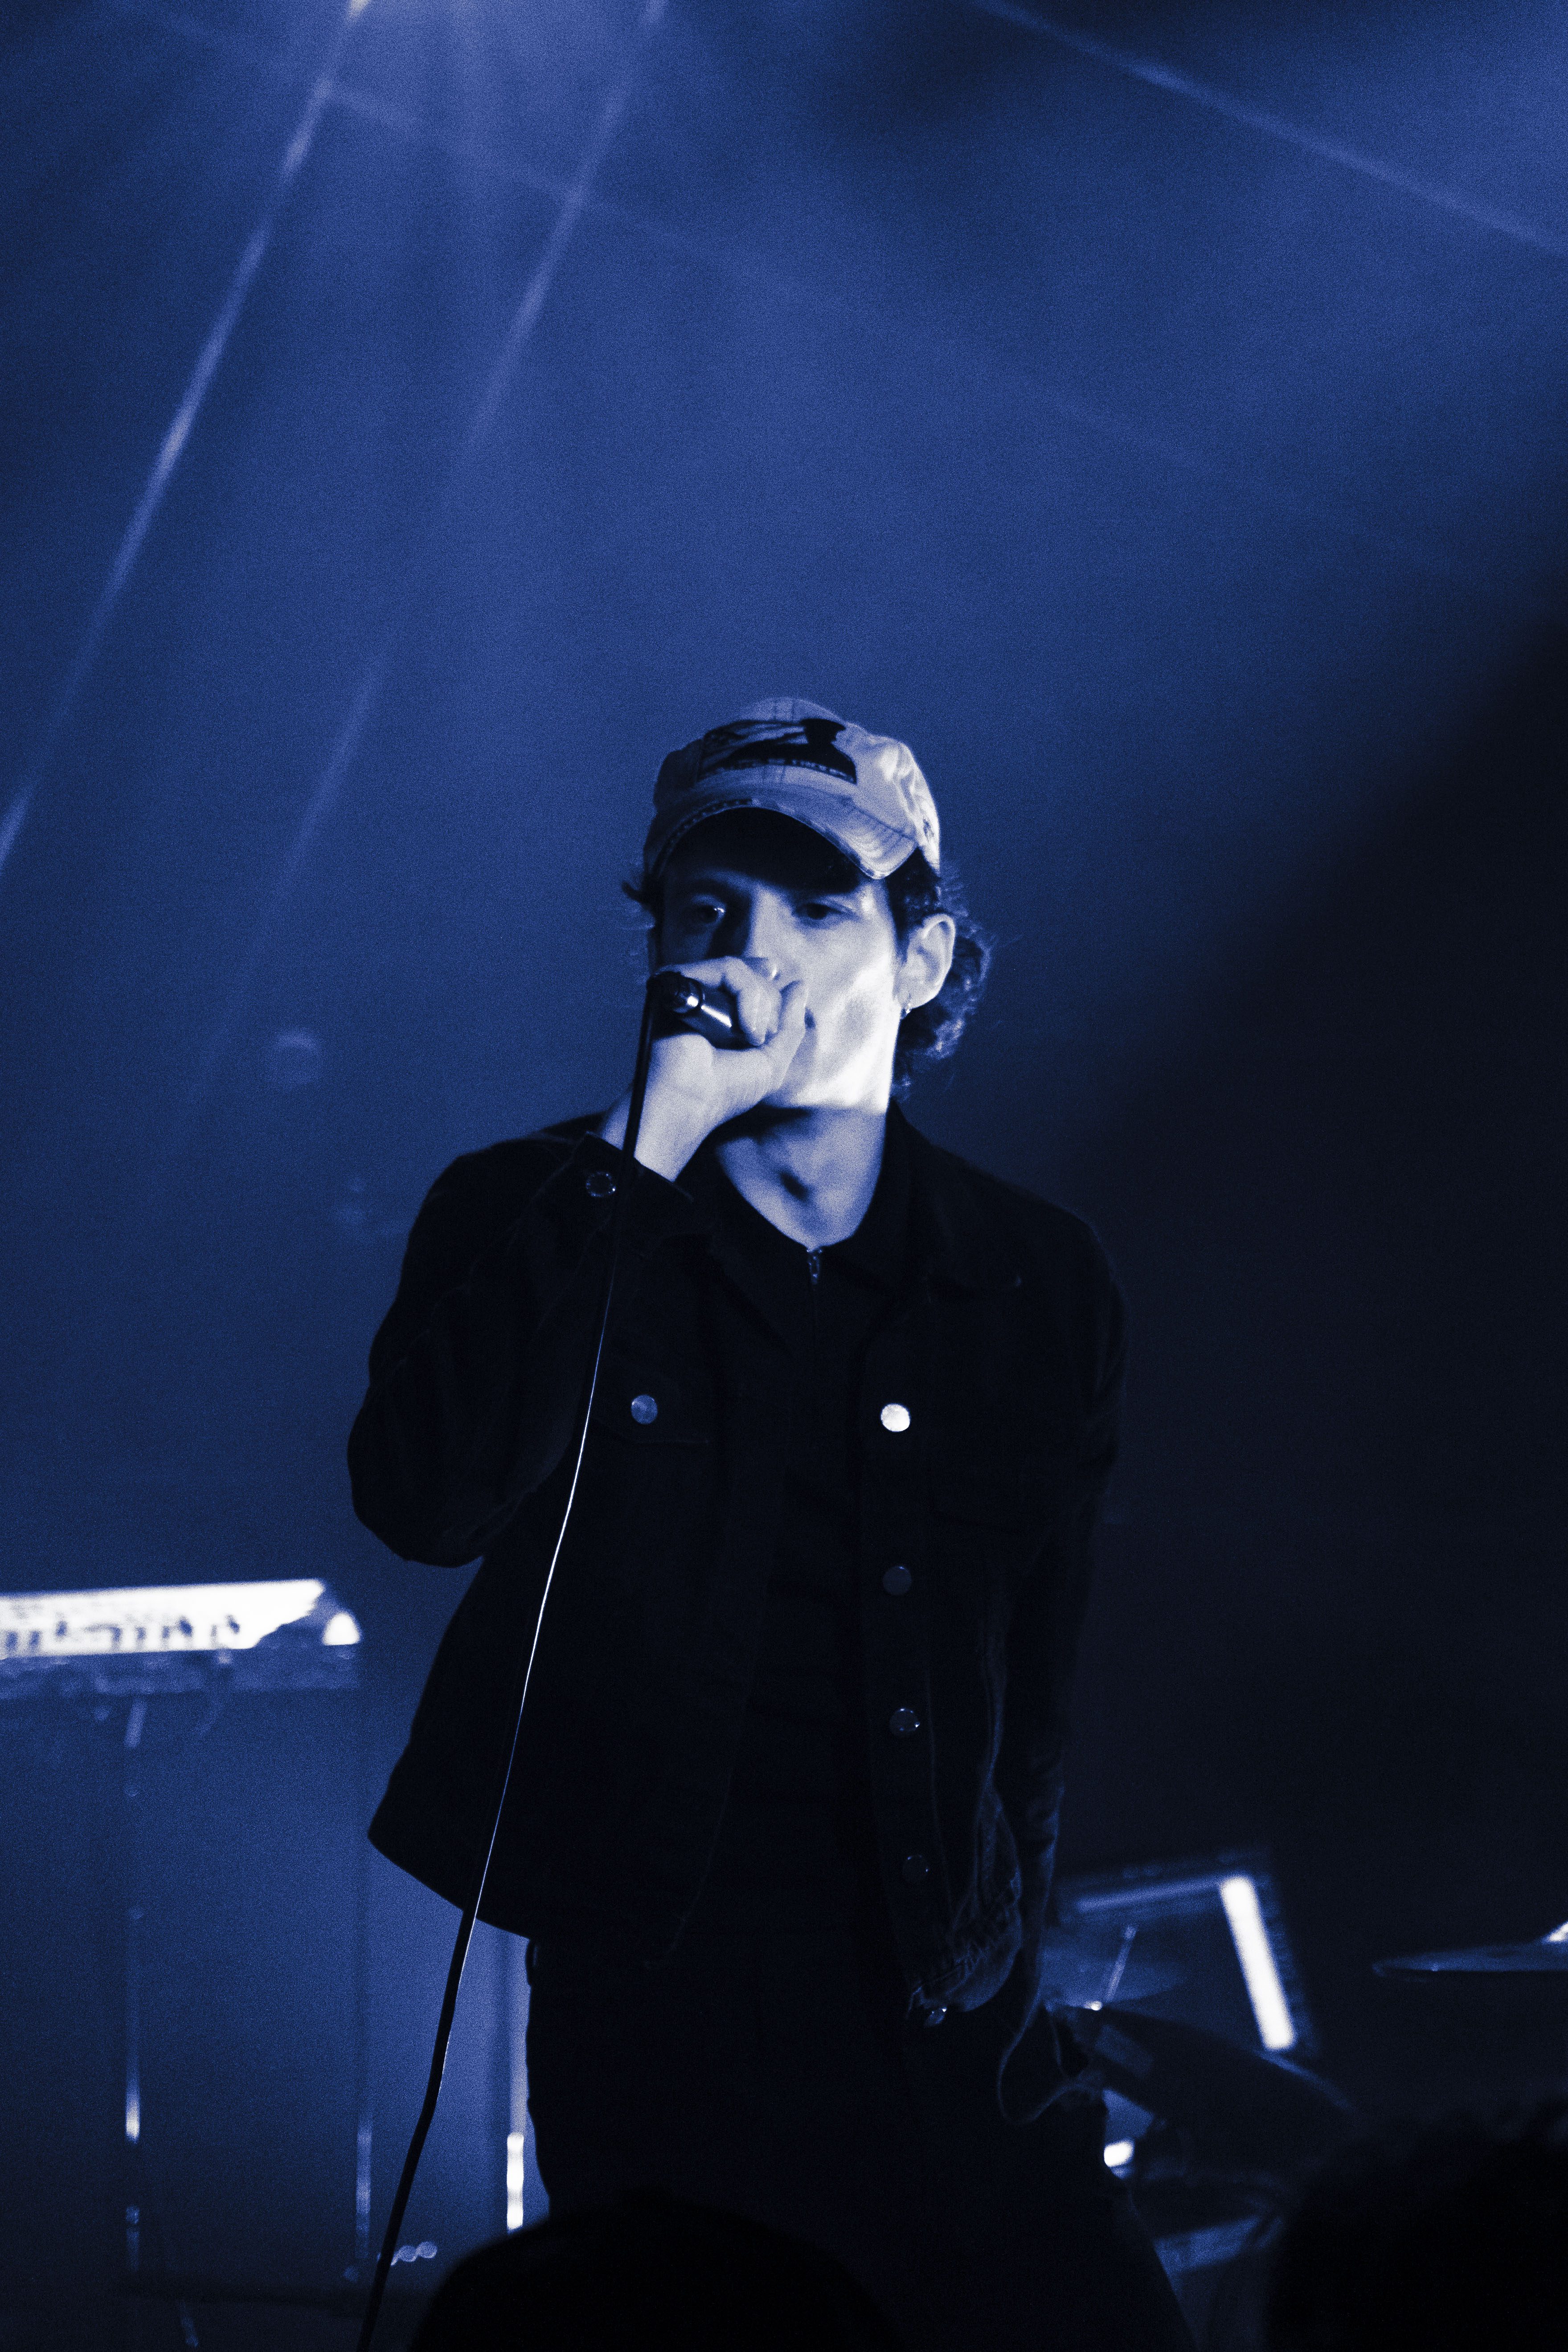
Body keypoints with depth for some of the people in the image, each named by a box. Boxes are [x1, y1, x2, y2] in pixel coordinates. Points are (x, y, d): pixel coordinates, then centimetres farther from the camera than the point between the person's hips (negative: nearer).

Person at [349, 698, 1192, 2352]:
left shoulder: (1040, 1284, 9)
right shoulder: (534, 1220, 1)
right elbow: (424, 1500, -19)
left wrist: (999, 1946, 5)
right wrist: (660, 1129, -20)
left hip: (946, 2033, 3)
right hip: (655, 2030, -2)